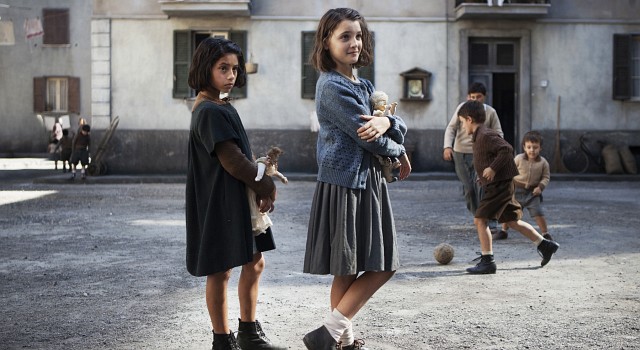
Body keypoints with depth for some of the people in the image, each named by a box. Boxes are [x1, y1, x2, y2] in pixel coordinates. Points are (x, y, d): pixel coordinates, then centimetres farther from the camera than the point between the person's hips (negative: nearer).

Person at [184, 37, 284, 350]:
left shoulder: (221, 107, 13)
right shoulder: (210, 112, -17)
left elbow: (240, 154, 10)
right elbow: (231, 160, -21)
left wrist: (261, 188, -4)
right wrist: (267, 186, -9)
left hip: (238, 199, 10)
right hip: (221, 202, -10)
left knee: (254, 263, 15)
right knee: (221, 271, 2)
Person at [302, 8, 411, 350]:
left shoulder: (363, 86, 15)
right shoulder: (332, 86, -14)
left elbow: (399, 126, 7)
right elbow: (368, 139, -17)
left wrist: (386, 122, -17)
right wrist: (400, 153, 1)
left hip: (369, 183, 9)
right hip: (344, 184, -9)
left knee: (383, 266, 11)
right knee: (347, 270, -2)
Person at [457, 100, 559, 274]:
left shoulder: (485, 136, -16)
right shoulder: (480, 136, 15)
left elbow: (507, 149, -27)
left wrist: (493, 168, -29)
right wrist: (483, 177, 19)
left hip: (499, 186, -11)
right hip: (500, 186, 11)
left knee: (479, 220, -9)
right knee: (511, 220, 18)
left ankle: (487, 261, -7)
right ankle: (545, 245, 26)